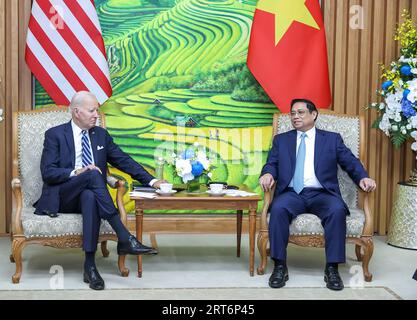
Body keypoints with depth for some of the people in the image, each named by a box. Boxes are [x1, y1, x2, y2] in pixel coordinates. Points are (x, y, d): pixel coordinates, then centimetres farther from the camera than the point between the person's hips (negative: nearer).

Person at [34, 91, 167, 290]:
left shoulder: (101, 134, 14)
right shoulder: (55, 135, 2)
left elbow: (124, 161, 12)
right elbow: (47, 172, -7)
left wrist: (151, 181, 2)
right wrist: (76, 173, -24)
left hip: (89, 195, 3)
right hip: (61, 197, -3)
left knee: (90, 197, -37)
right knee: (93, 174, -34)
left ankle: (90, 265, -37)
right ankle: (124, 238, -38)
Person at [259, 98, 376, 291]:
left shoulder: (332, 139, 17)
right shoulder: (281, 140, 21)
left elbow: (351, 162, 10)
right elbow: (271, 164, 13)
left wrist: (363, 178, -11)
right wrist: (267, 174, -12)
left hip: (322, 194, 0)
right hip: (292, 194, 1)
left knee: (337, 210, -33)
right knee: (278, 208, -33)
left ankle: (332, 268, -25)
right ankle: (280, 266, -25)